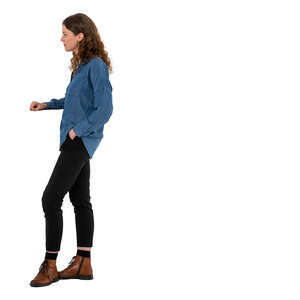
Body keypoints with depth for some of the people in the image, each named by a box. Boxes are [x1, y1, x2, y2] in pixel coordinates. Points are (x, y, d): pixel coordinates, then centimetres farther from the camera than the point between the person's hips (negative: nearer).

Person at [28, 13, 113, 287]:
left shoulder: (97, 65, -15)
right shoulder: (81, 64, 12)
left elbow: (104, 109, -20)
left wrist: (77, 130, -15)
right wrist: (46, 105, 17)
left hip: (80, 141, -10)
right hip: (76, 141, 10)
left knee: (51, 199, -8)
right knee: (80, 200, 11)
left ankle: (50, 265, 1)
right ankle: (83, 263, 19)